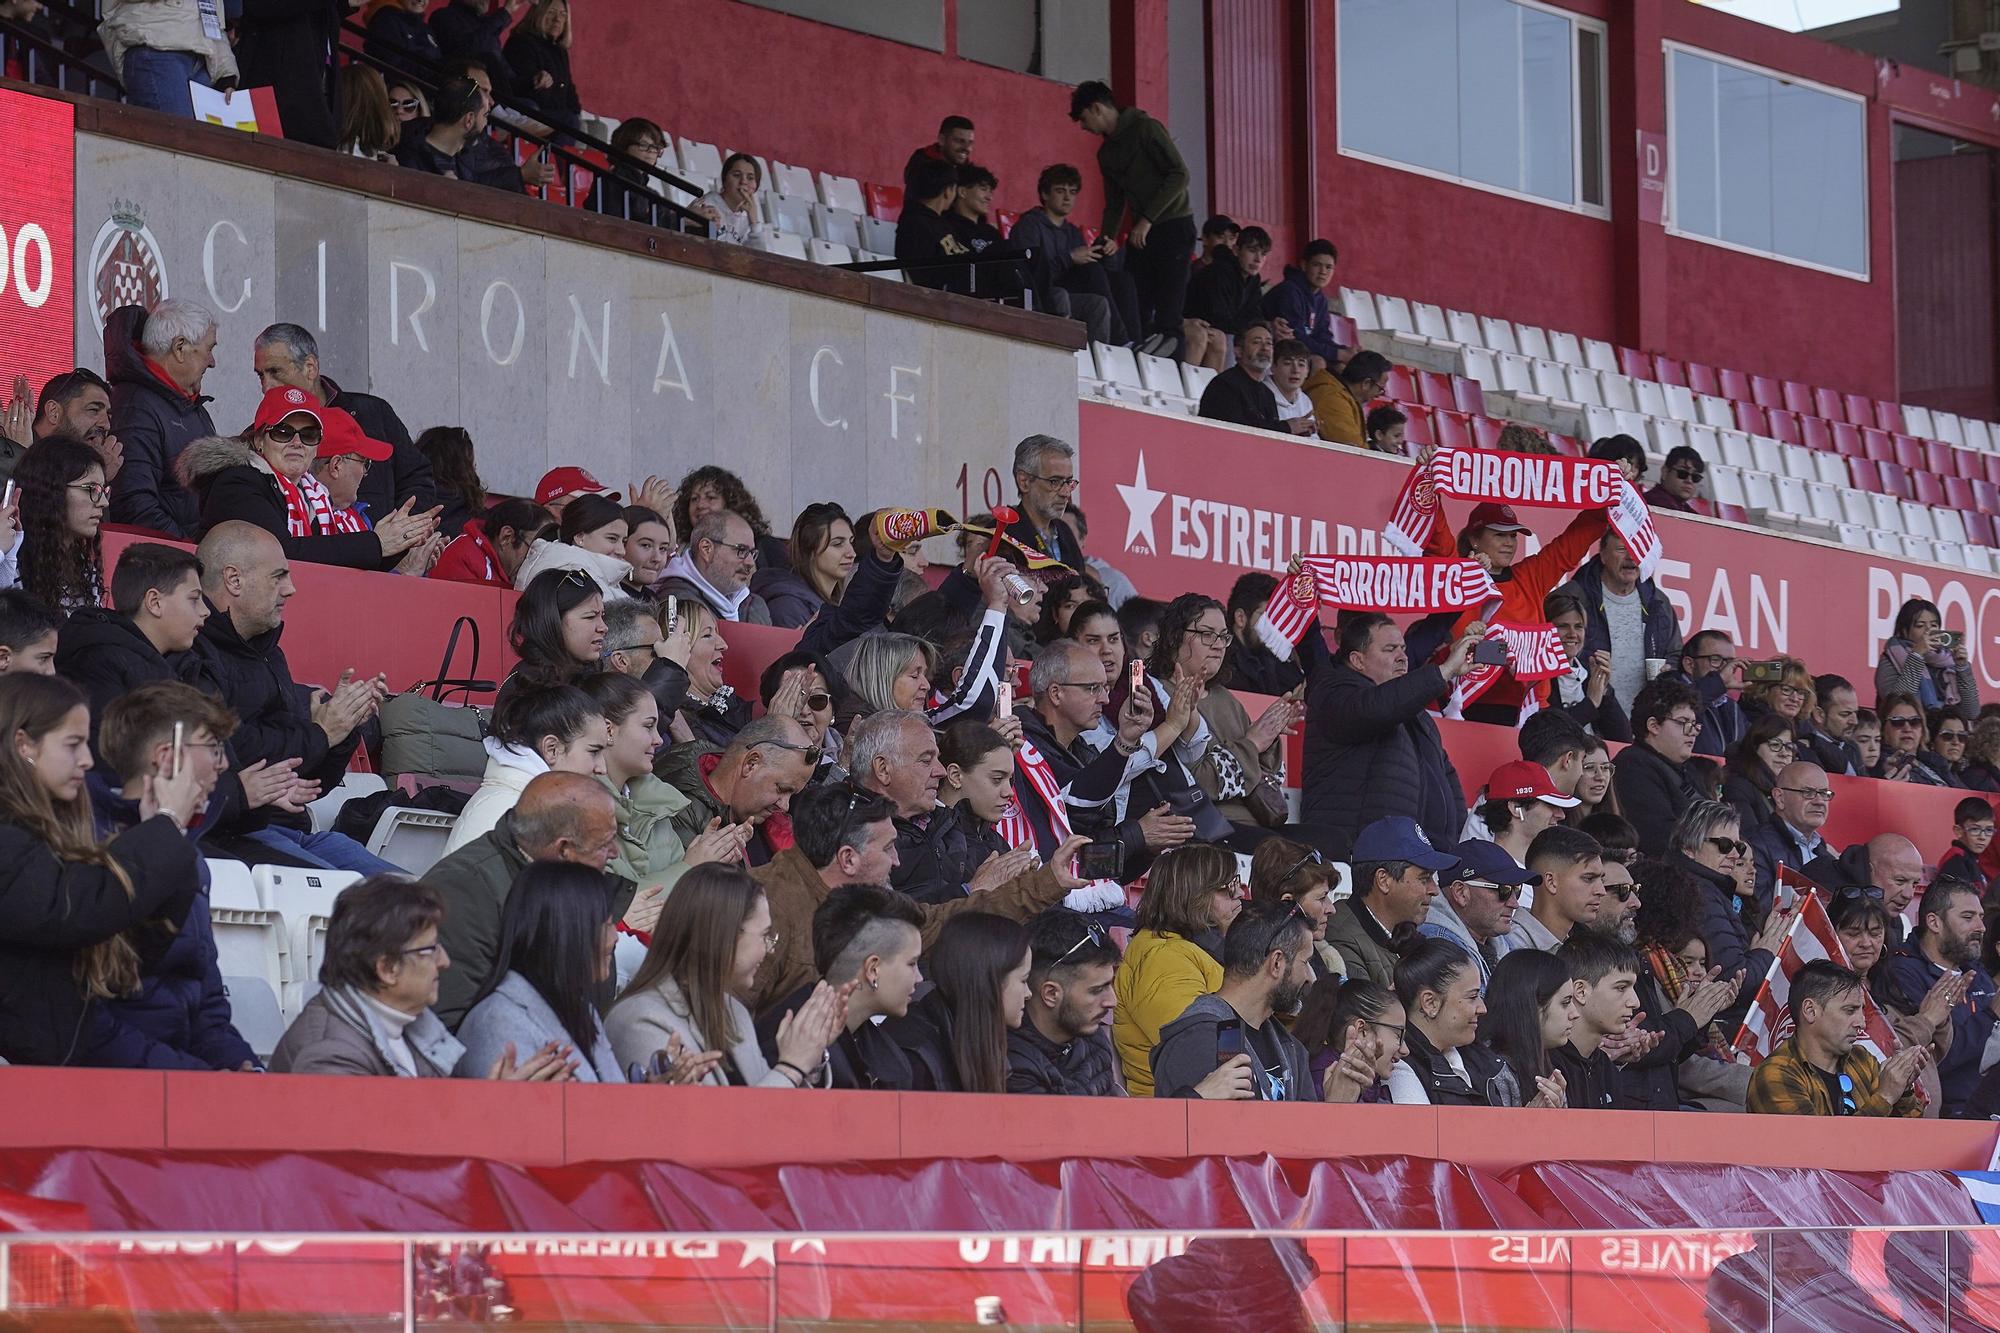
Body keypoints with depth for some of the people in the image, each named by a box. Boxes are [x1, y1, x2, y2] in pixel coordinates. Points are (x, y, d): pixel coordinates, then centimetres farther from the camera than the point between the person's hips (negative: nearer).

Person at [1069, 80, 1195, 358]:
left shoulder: (1145, 129, -8)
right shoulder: (1107, 152, 17)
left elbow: (1179, 175, -16)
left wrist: (1147, 220, -19)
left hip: (1173, 224, -8)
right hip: (1140, 231, 8)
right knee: (1135, 303, -3)